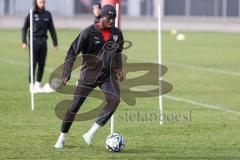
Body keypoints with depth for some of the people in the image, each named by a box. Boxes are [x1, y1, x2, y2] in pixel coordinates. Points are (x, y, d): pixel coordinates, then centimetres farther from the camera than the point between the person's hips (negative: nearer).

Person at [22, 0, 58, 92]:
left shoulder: (47, 14, 8)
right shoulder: (31, 15, -2)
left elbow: (52, 29, 12)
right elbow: (24, 28, 1)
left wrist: (55, 42, 10)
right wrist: (24, 42, -7)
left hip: (43, 42, 4)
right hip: (34, 41, -4)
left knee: (42, 64, 5)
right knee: (33, 63, -4)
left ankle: (38, 84, 14)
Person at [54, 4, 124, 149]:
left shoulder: (117, 33, 4)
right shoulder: (89, 32, -10)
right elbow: (73, 52, -9)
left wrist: (119, 68, 11)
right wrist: (67, 73, -16)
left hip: (108, 74, 3)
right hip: (89, 74, -3)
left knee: (114, 99, -21)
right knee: (75, 105, -3)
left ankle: (90, 134, -16)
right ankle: (62, 138, 13)